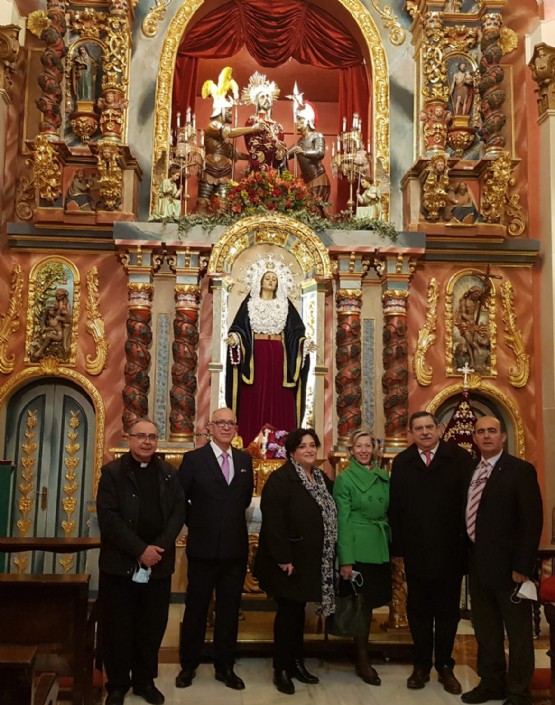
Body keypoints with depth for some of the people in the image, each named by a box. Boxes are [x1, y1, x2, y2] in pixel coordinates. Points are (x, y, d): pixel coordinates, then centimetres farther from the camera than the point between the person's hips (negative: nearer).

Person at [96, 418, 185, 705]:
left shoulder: (169, 473, 8)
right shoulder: (112, 472, -3)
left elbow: (179, 512, 2)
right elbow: (108, 517, -12)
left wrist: (160, 547, -13)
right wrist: (140, 549, -18)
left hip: (159, 564, 3)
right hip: (120, 564, -3)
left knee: (153, 627, 10)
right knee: (117, 628, 5)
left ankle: (145, 680, 27)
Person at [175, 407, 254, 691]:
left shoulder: (245, 460, 6)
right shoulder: (194, 459, -6)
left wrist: (234, 521, 11)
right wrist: (195, 525, 1)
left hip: (236, 548, 3)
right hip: (203, 547, -3)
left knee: (229, 610, 11)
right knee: (196, 609, 10)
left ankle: (225, 667, 25)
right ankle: (188, 666, 25)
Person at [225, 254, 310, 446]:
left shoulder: (285, 305, 11)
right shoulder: (250, 303, 7)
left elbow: (296, 331, 7)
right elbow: (239, 328, 2)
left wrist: (304, 342, -11)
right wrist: (234, 338, -18)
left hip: (279, 355, 2)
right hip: (255, 355, -1)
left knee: (279, 401, -2)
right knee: (254, 401, -4)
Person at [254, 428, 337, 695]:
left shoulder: (322, 479, 9)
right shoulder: (280, 478, -16)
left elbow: (329, 516, 15)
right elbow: (273, 521, -22)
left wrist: (329, 556, 11)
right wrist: (283, 558, -24)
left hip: (312, 560, 7)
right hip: (289, 560, -7)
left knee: (299, 610, 16)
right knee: (287, 612, 1)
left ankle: (296, 663, 28)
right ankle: (281, 669, 14)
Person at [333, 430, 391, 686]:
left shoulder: (384, 477, 9)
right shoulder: (344, 479, -5)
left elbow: (391, 514, 12)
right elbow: (342, 521, -9)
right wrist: (345, 560, -14)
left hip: (381, 549, 5)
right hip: (358, 549, -5)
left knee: (370, 602, 12)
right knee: (362, 603, 2)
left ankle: (362, 653, 28)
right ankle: (362, 661, 16)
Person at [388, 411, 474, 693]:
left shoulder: (460, 458, -5)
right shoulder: (401, 462, 2)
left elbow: (470, 501, -8)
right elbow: (395, 506, -2)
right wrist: (398, 544, -8)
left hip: (450, 551, -1)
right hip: (415, 551, 1)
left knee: (447, 611, 13)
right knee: (418, 610, 13)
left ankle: (445, 666, 28)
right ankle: (421, 665, 27)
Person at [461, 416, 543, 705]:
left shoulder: (521, 470, -9)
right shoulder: (470, 471, 9)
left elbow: (532, 521, -14)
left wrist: (522, 566, -18)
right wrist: (468, 556, 7)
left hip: (508, 565, -6)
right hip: (478, 565, 6)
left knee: (518, 633, 8)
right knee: (485, 630, 17)